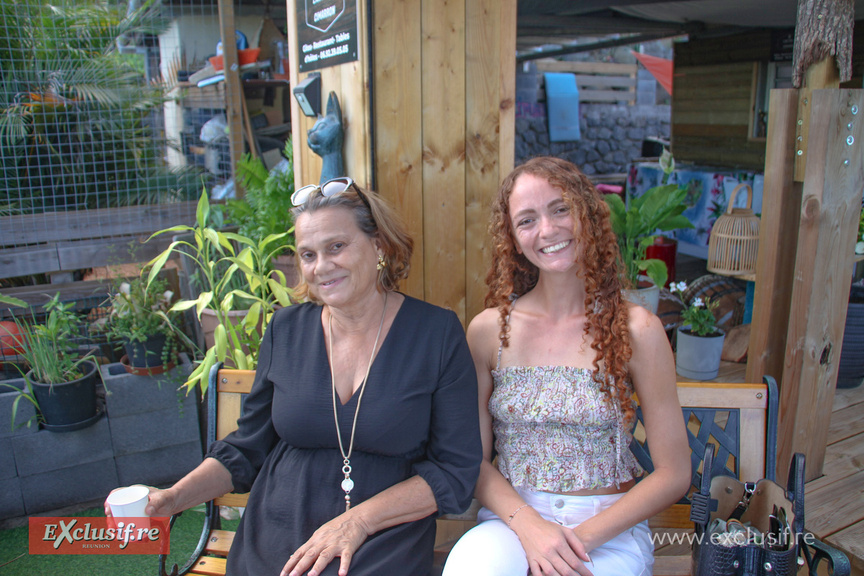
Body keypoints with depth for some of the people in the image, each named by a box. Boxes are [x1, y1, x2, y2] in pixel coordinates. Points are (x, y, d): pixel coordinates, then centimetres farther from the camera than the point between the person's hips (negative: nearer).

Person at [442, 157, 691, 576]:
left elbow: (673, 474, -3)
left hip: (610, 528, 0)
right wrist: (529, 526, -14)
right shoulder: (489, 329, -2)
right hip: (512, 519, 1)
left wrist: (583, 537, -13)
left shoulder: (636, 330, -6)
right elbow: (474, 459, 2)